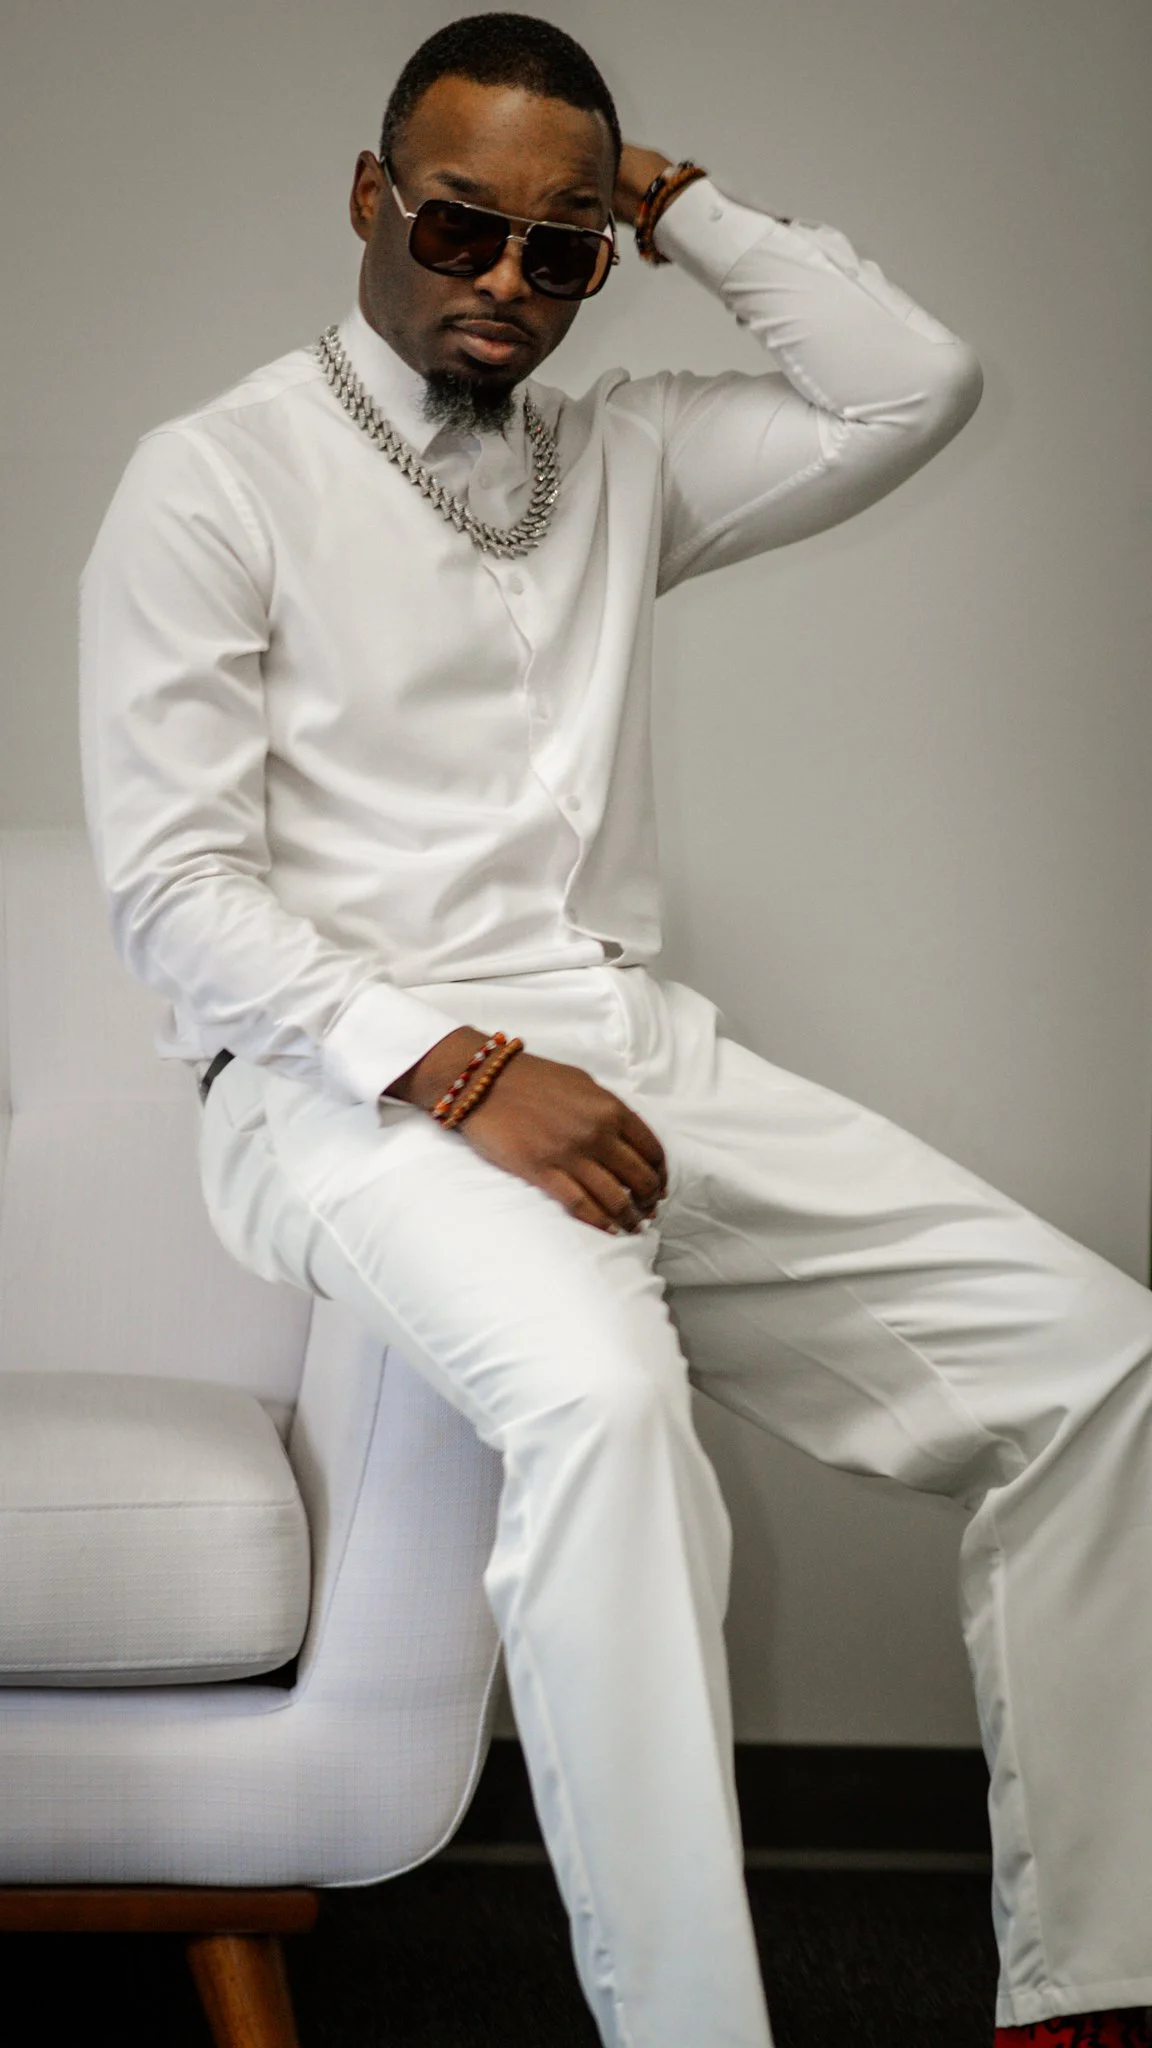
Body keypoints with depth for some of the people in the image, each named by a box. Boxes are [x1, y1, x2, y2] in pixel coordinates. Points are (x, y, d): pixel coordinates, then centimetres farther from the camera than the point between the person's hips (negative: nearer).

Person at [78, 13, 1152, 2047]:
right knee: (601, 1386, -38)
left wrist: (683, 207, 12)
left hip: (628, 1042, 6)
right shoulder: (213, 483, 1)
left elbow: (913, 389, 12)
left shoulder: (619, 458, 18)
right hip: (351, 1079, -6)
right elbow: (174, 893, -8)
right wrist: (458, 1074, -19)